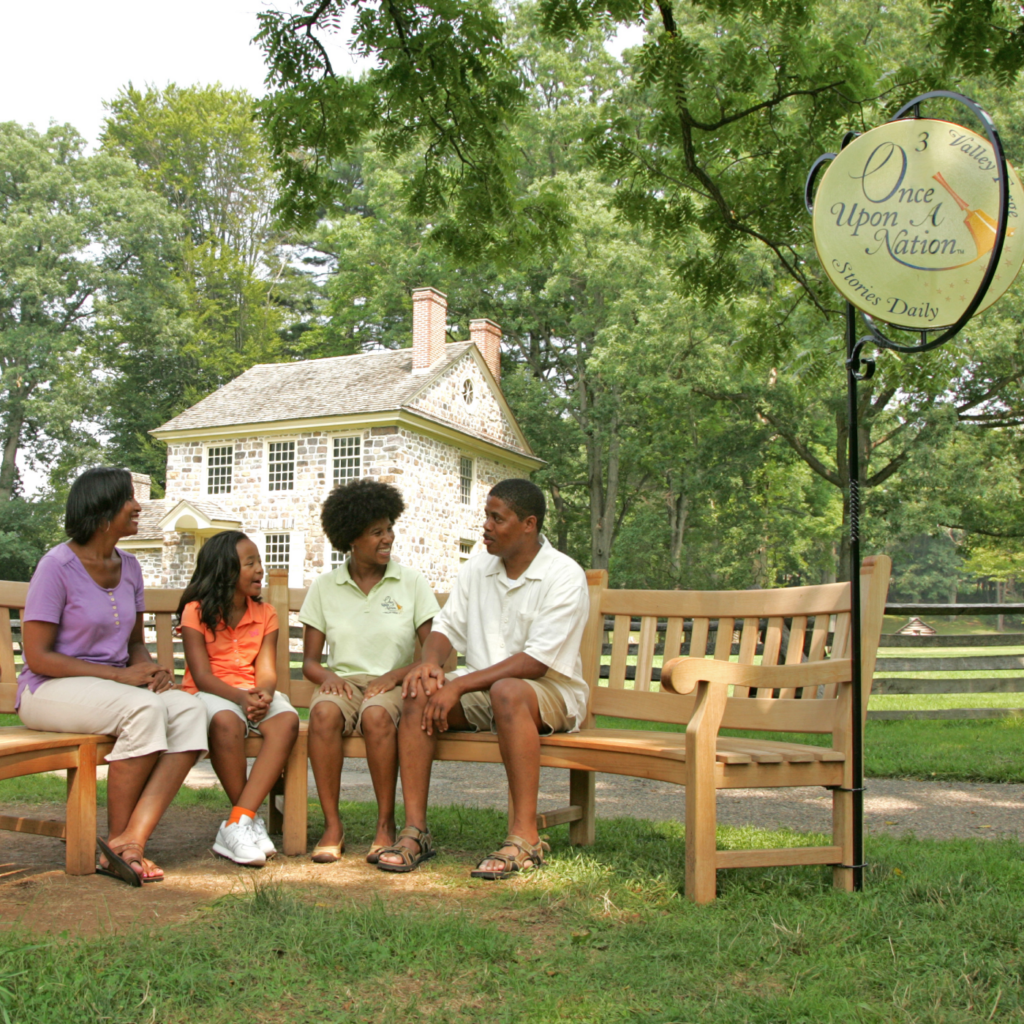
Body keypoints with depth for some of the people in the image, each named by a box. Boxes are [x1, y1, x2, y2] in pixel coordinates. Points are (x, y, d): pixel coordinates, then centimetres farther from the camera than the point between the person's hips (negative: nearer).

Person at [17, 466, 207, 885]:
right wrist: (120, 675, -20)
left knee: (188, 710, -23)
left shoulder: (128, 566, 10)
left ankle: (128, 842, -30)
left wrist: (151, 669, -5)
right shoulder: (58, 565, -11)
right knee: (144, 709, -34)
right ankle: (117, 837, -17)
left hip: (112, 689, 6)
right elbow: (38, 657, -14)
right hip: (48, 691, -6)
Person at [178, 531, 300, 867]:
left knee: (287, 720, -30)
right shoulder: (196, 612, -1)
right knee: (225, 721, -39)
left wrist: (264, 694, -25)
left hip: (254, 694, 4)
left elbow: (266, 670, 0)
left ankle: (237, 824, -34)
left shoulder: (265, 614, 11)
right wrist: (240, 697, -27)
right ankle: (251, 820, -23)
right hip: (209, 695, -3)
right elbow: (202, 675, -9)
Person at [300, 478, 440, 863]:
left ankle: (386, 825, -21)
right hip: (342, 682, 1)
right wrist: (327, 676, -13)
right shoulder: (324, 587, 9)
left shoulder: (411, 582, 6)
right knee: (324, 712, -34)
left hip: (393, 684, -1)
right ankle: (332, 826, -23)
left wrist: (395, 675, -15)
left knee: (376, 714, -36)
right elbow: (309, 660, 10)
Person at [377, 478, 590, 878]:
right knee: (420, 693, -19)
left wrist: (460, 685, -24)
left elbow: (536, 662, -20)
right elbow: (447, 625, 8)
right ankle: (415, 830, -19)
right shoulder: (477, 568, 9)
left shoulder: (564, 576, -13)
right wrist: (430, 664, -17)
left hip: (550, 693, -6)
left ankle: (525, 837, -34)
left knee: (507, 691, -38)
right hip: (481, 688, 6)